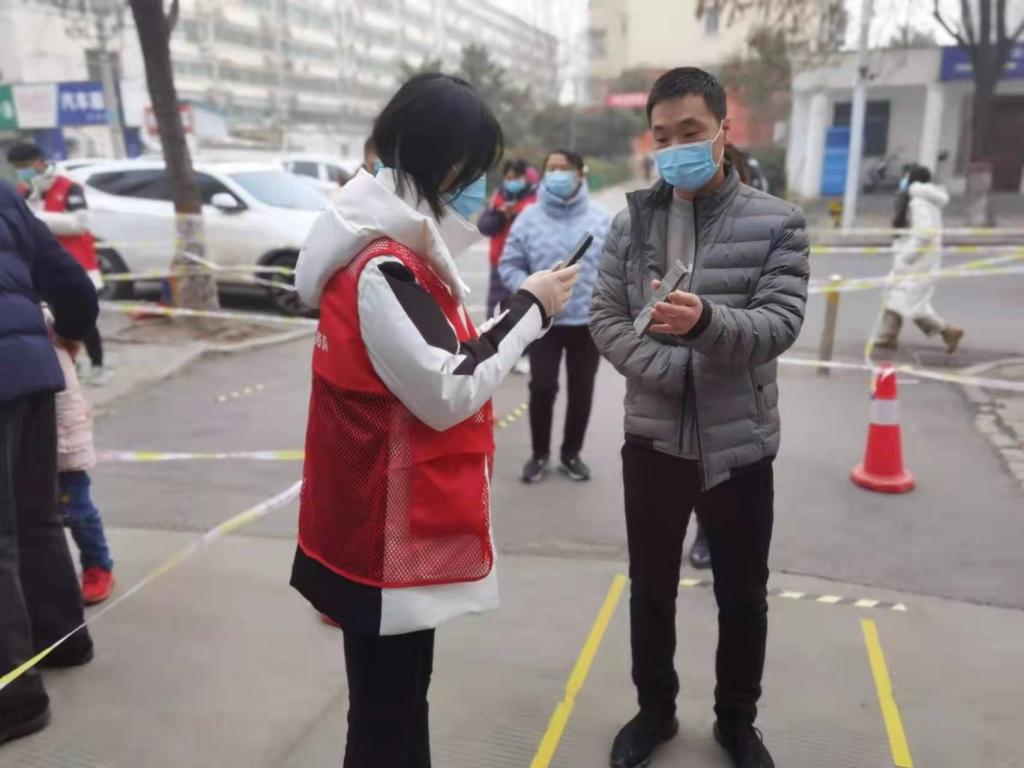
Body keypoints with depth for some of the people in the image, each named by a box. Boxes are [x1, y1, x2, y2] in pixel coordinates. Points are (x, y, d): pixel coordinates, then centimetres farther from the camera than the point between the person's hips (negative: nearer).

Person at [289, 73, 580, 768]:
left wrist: (524, 312, 3)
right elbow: (447, 393, -24)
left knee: (400, 690, 26)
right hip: (388, 526, -10)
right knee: (387, 703, 7)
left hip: (403, 516, 10)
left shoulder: (397, 242, 10)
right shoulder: (382, 266, -23)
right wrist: (530, 309, -16)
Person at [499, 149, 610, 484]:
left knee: (581, 391, 11)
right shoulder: (529, 217, -2)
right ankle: (539, 453, 21)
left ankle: (571, 453, 29)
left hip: (589, 321, 1)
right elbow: (509, 265, 1)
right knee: (542, 388, 1)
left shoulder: (600, 220, 0)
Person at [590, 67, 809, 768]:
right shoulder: (632, 222, 3)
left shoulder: (777, 223, -5)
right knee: (651, 590, 16)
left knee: (743, 597, 14)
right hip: (652, 439, 2)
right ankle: (655, 710, 38)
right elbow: (605, 320, -2)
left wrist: (707, 321, -35)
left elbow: (781, 323, -15)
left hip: (738, 443, -1)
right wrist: (670, 373, -17)